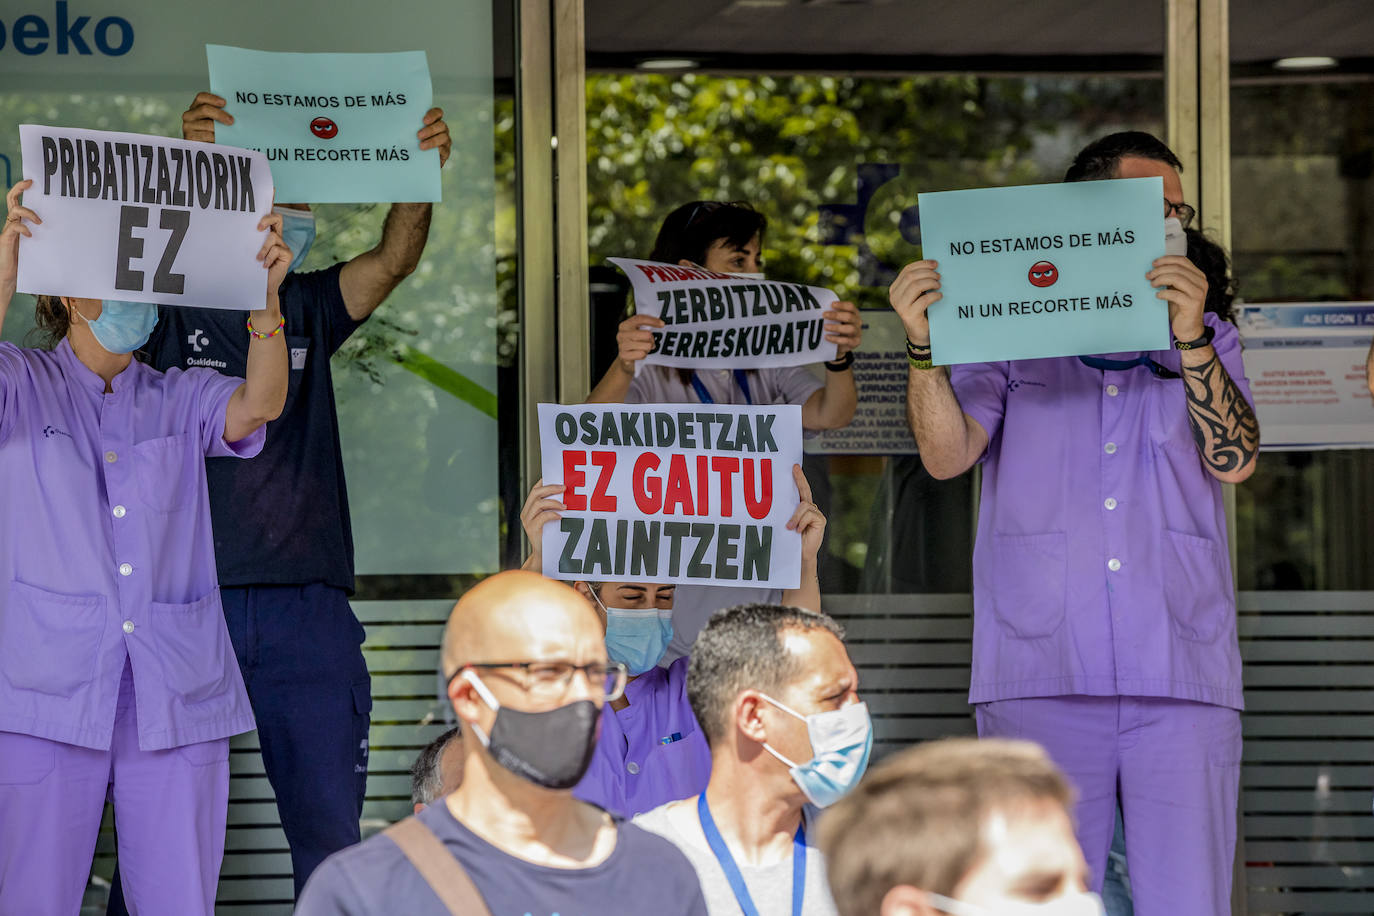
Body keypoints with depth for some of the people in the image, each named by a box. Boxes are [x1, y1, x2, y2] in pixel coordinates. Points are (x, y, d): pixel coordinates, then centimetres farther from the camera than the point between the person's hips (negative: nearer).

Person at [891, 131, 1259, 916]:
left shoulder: (1207, 339, 19)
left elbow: (1234, 460, 2)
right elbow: (948, 455, 1)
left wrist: (1190, 341, -12)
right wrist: (926, 344, -14)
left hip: (1182, 675, 1)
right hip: (1042, 675, -1)